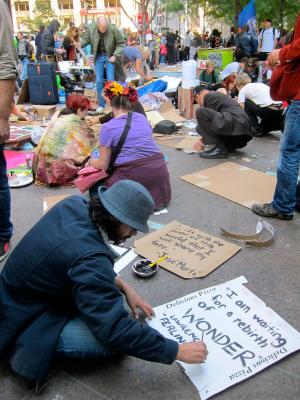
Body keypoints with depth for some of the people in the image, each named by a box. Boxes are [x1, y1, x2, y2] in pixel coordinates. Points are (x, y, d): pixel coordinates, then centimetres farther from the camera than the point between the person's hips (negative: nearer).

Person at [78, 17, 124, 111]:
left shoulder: (113, 29, -16)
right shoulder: (90, 28, -10)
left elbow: (120, 43, -6)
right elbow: (85, 39, 3)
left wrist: (115, 55, -15)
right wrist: (81, 43, -19)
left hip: (109, 56, -2)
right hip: (98, 56, 2)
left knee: (110, 80, -6)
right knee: (99, 81, 3)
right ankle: (101, 105, 13)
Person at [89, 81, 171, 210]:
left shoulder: (108, 127, -2)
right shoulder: (142, 117, 13)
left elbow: (103, 165, 3)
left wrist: (92, 161, 27)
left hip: (134, 175, -6)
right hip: (159, 170, 6)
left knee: (95, 189, 16)